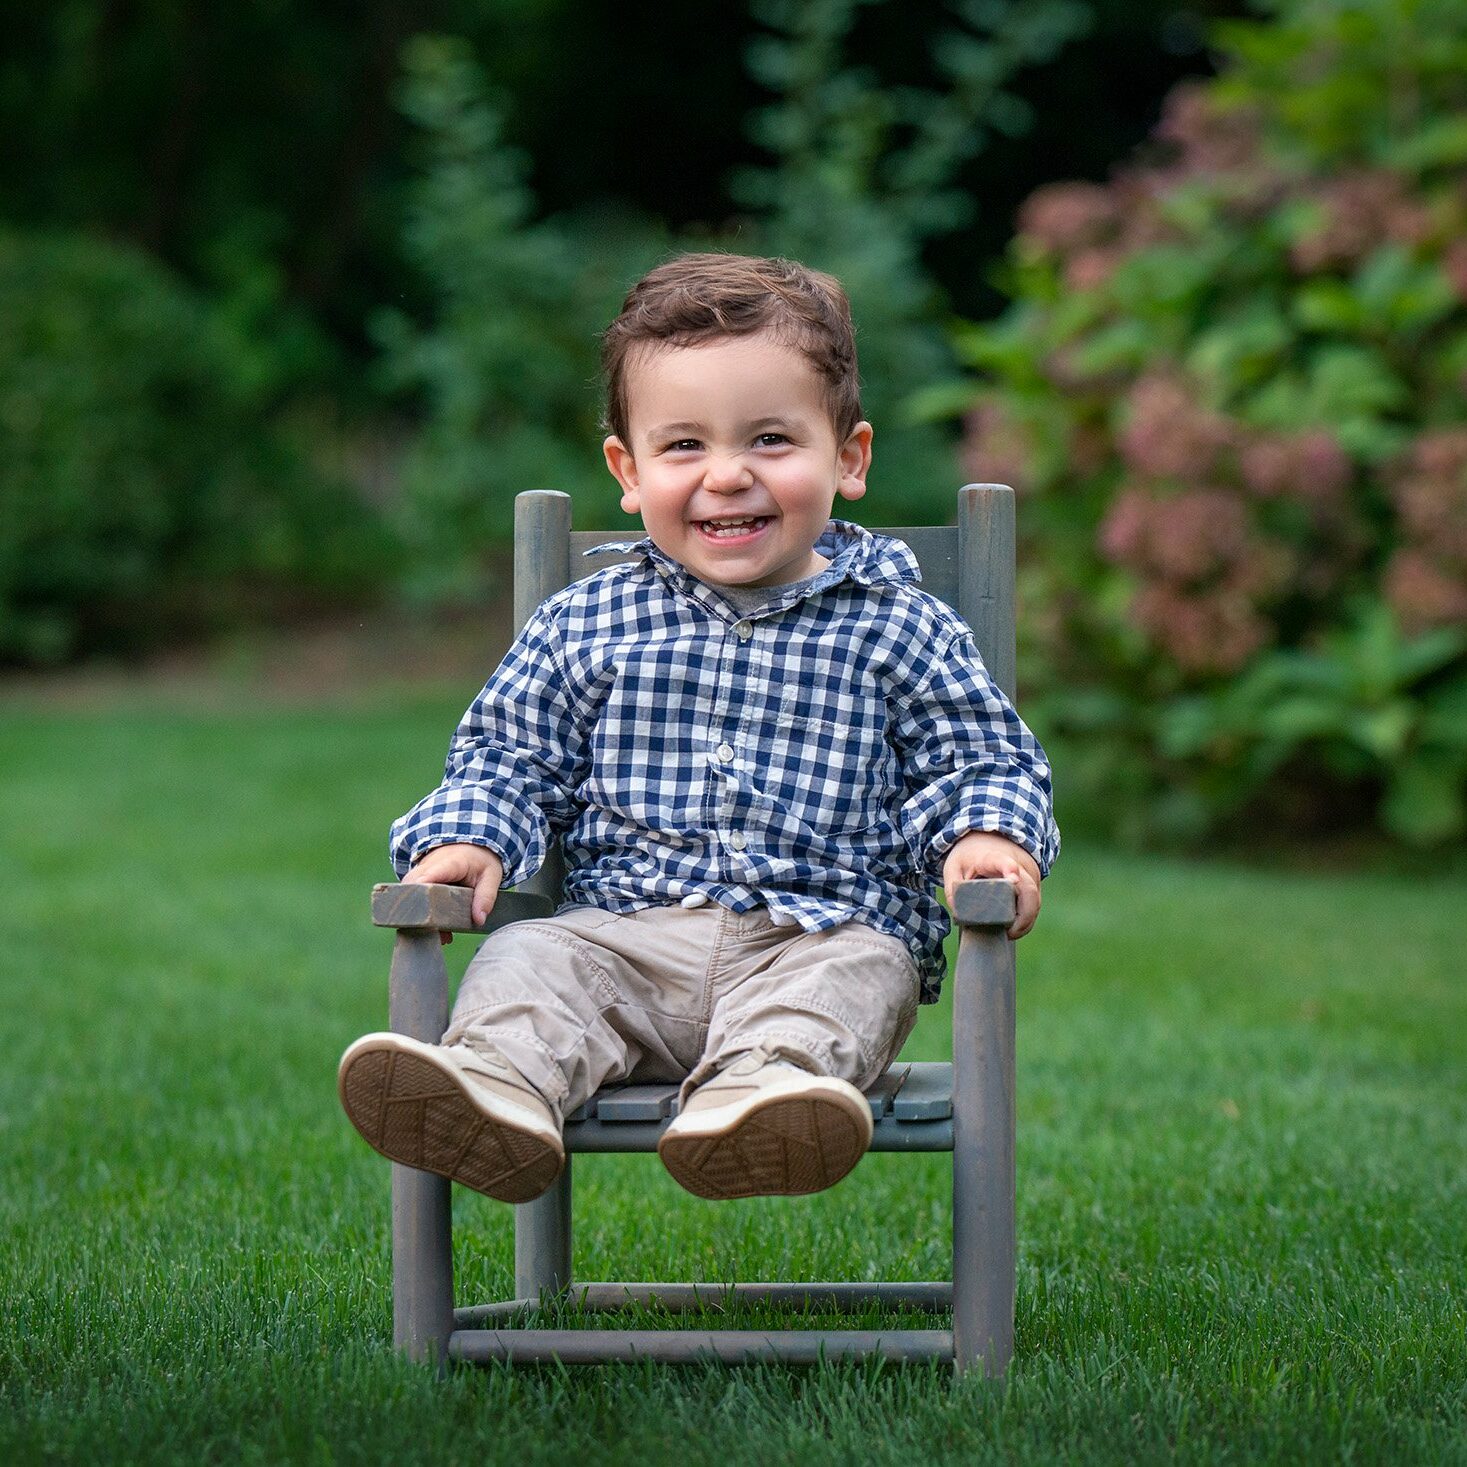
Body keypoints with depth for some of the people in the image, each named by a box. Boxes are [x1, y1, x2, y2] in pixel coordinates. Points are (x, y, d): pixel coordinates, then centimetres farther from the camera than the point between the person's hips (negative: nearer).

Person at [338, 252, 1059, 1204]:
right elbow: (509, 756, 18)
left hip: (825, 936, -2)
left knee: (856, 976, -33)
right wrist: (467, 840, -3)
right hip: (625, 935, 2)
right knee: (525, 963, -24)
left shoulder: (894, 627, 8)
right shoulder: (586, 625, 13)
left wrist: (988, 834, -12)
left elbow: (976, 757, 11)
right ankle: (497, 1097, -53)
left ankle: (762, 1088, -61)